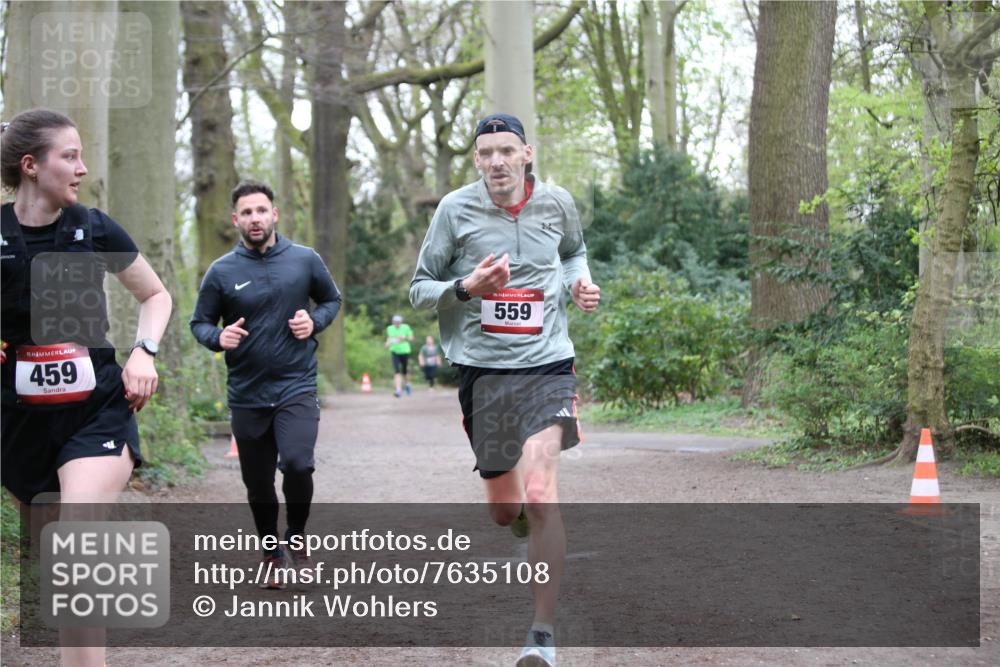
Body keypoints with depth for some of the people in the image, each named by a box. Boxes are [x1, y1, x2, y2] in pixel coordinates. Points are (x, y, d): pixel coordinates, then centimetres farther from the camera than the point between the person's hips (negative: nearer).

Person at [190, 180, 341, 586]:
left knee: (297, 464, -22)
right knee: (258, 484, 10)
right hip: (247, 395, 2)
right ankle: (271, 554, 33)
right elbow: (199, 323, 6)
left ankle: (296, 536, 6)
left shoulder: (305, 260, -1)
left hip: (297, 387, -1)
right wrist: (218, 337, -16)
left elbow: (332, 299, 14)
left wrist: (315, 321, -7)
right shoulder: (221, 271, -2)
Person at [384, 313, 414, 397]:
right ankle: (398, 390, -18)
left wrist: (404, 337, -17)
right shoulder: (389, 328, 3)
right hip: (394, 352, 1)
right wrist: (387, 343, -1)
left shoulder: (406, 327, -4)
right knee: (396, 371, -13)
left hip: (404, 351, -1)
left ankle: (407, 384, 40)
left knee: (404, 371, 9)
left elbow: (411, 337, 2)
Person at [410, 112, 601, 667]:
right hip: (482, 369, 1)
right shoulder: (456, 210, -3)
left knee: (539, 493, -19)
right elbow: (419, 289, 2)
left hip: (547, 365, -1)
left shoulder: (557, 203, 3)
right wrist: (466, 287, -17)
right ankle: (528, 517, 50)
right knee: (504, 511, 9)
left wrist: (580, 281, 4)